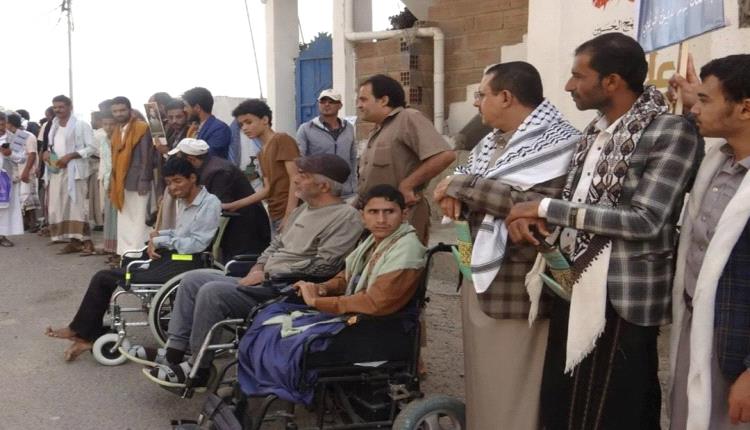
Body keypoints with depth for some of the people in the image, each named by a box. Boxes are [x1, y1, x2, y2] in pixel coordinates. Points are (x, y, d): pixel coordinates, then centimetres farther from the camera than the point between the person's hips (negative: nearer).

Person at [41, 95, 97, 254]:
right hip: (56, 171, 7)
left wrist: (70, 156, -18)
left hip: (74, 171, -7)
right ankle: (74, 240, 7)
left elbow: (92, 147, -10)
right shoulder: (54, 126, 18)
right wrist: (47, 152, 3)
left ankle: (84, 240, -5)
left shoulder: (81, 125, -5)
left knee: (76, 205, -10)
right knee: (58, 206, 3)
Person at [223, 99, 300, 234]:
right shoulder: (262, 153, 19)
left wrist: (289, 215, -19)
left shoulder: (282, 140, -5)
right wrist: (233, 205, 15)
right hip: (275, 216, 8)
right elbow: (268, 189, 16)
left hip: (288, 215, -8)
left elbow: (295, 178, -12)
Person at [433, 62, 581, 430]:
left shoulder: (558, 142, -14)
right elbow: (459, 176, 17)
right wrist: (452, 193, -8)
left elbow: (540, 205, -27)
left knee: (512, 392, 3)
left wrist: (464, 185, -20)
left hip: (516, 287, -8)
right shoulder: (492, 141, 12)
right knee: (482, 381, 20)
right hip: (478, 276, 8)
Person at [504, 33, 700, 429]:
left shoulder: (671, 132, -14)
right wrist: (529, 215, -6)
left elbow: (644, 220, -22)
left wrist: (546, 208, -19)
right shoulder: (596, 130, 12)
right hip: (573, 287, 8)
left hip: (621, 298, -7)